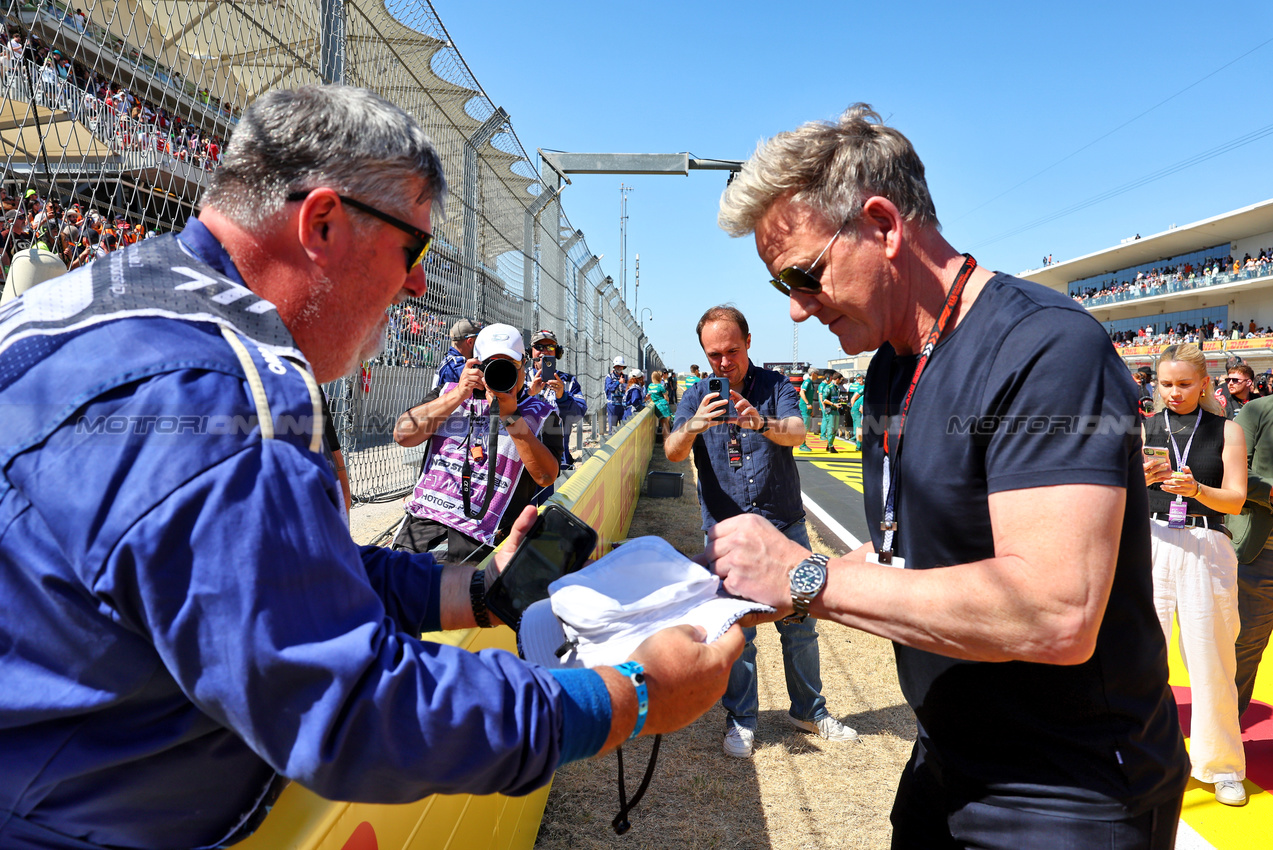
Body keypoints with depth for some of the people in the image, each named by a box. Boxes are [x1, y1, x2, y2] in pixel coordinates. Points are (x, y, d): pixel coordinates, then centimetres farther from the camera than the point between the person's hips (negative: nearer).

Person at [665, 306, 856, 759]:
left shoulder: (775, 386, -1)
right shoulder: (697, 397, 2)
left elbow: (796, 431, -22)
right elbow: (672, 451, -14)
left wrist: (762, 423, -44)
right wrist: (693, 425, -37)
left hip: (785, 528, 1)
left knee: (800, 625, 11)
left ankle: (808, 710, 30)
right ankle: (740, 719, 21)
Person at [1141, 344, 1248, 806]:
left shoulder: (1226, 430, 7)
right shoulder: (1144, 429, 8)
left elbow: (1235, 500, 0)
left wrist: (1195, 488, -18)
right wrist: (1142, 478, -18)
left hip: (1206, 549, 0)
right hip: (1151, 544, 1)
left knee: (1210, 660, 4)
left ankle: (1222, 766, 20)